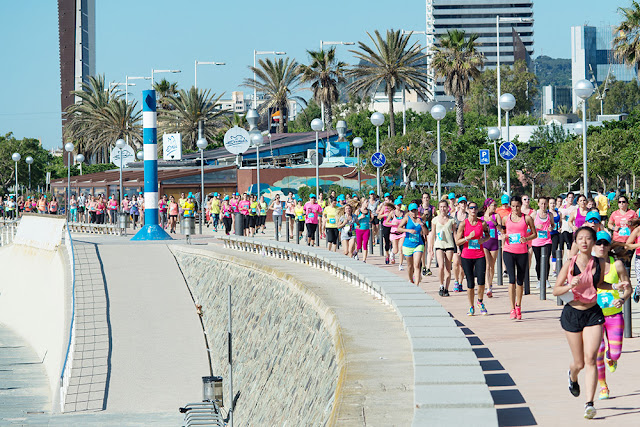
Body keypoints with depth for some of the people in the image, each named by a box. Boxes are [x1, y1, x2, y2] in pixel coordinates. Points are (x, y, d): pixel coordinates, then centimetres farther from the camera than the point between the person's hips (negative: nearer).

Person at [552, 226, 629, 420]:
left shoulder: (599, 264, -1)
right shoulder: (570, 264, -9)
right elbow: (556, 290, -5)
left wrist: (615, 286, 1)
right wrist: (570, 286, -23)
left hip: (593, 313, 1)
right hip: (572, 314, -1)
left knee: (590, 358, -13)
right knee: (579, 363, 8)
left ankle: (589, 403, -15)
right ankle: (573, 376, 46)